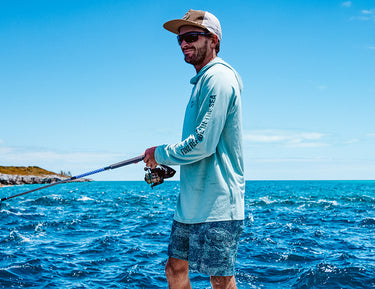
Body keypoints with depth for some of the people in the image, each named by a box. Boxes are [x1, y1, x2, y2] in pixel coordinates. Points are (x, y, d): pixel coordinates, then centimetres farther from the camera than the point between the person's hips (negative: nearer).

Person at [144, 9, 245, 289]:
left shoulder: (217, 78, -14)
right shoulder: (204, 80, 18)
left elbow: (204, 143, -22)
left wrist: (161, 154, -7)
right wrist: (163, 158, 13)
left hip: (215, 204, -10)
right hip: (192, 201, 10)